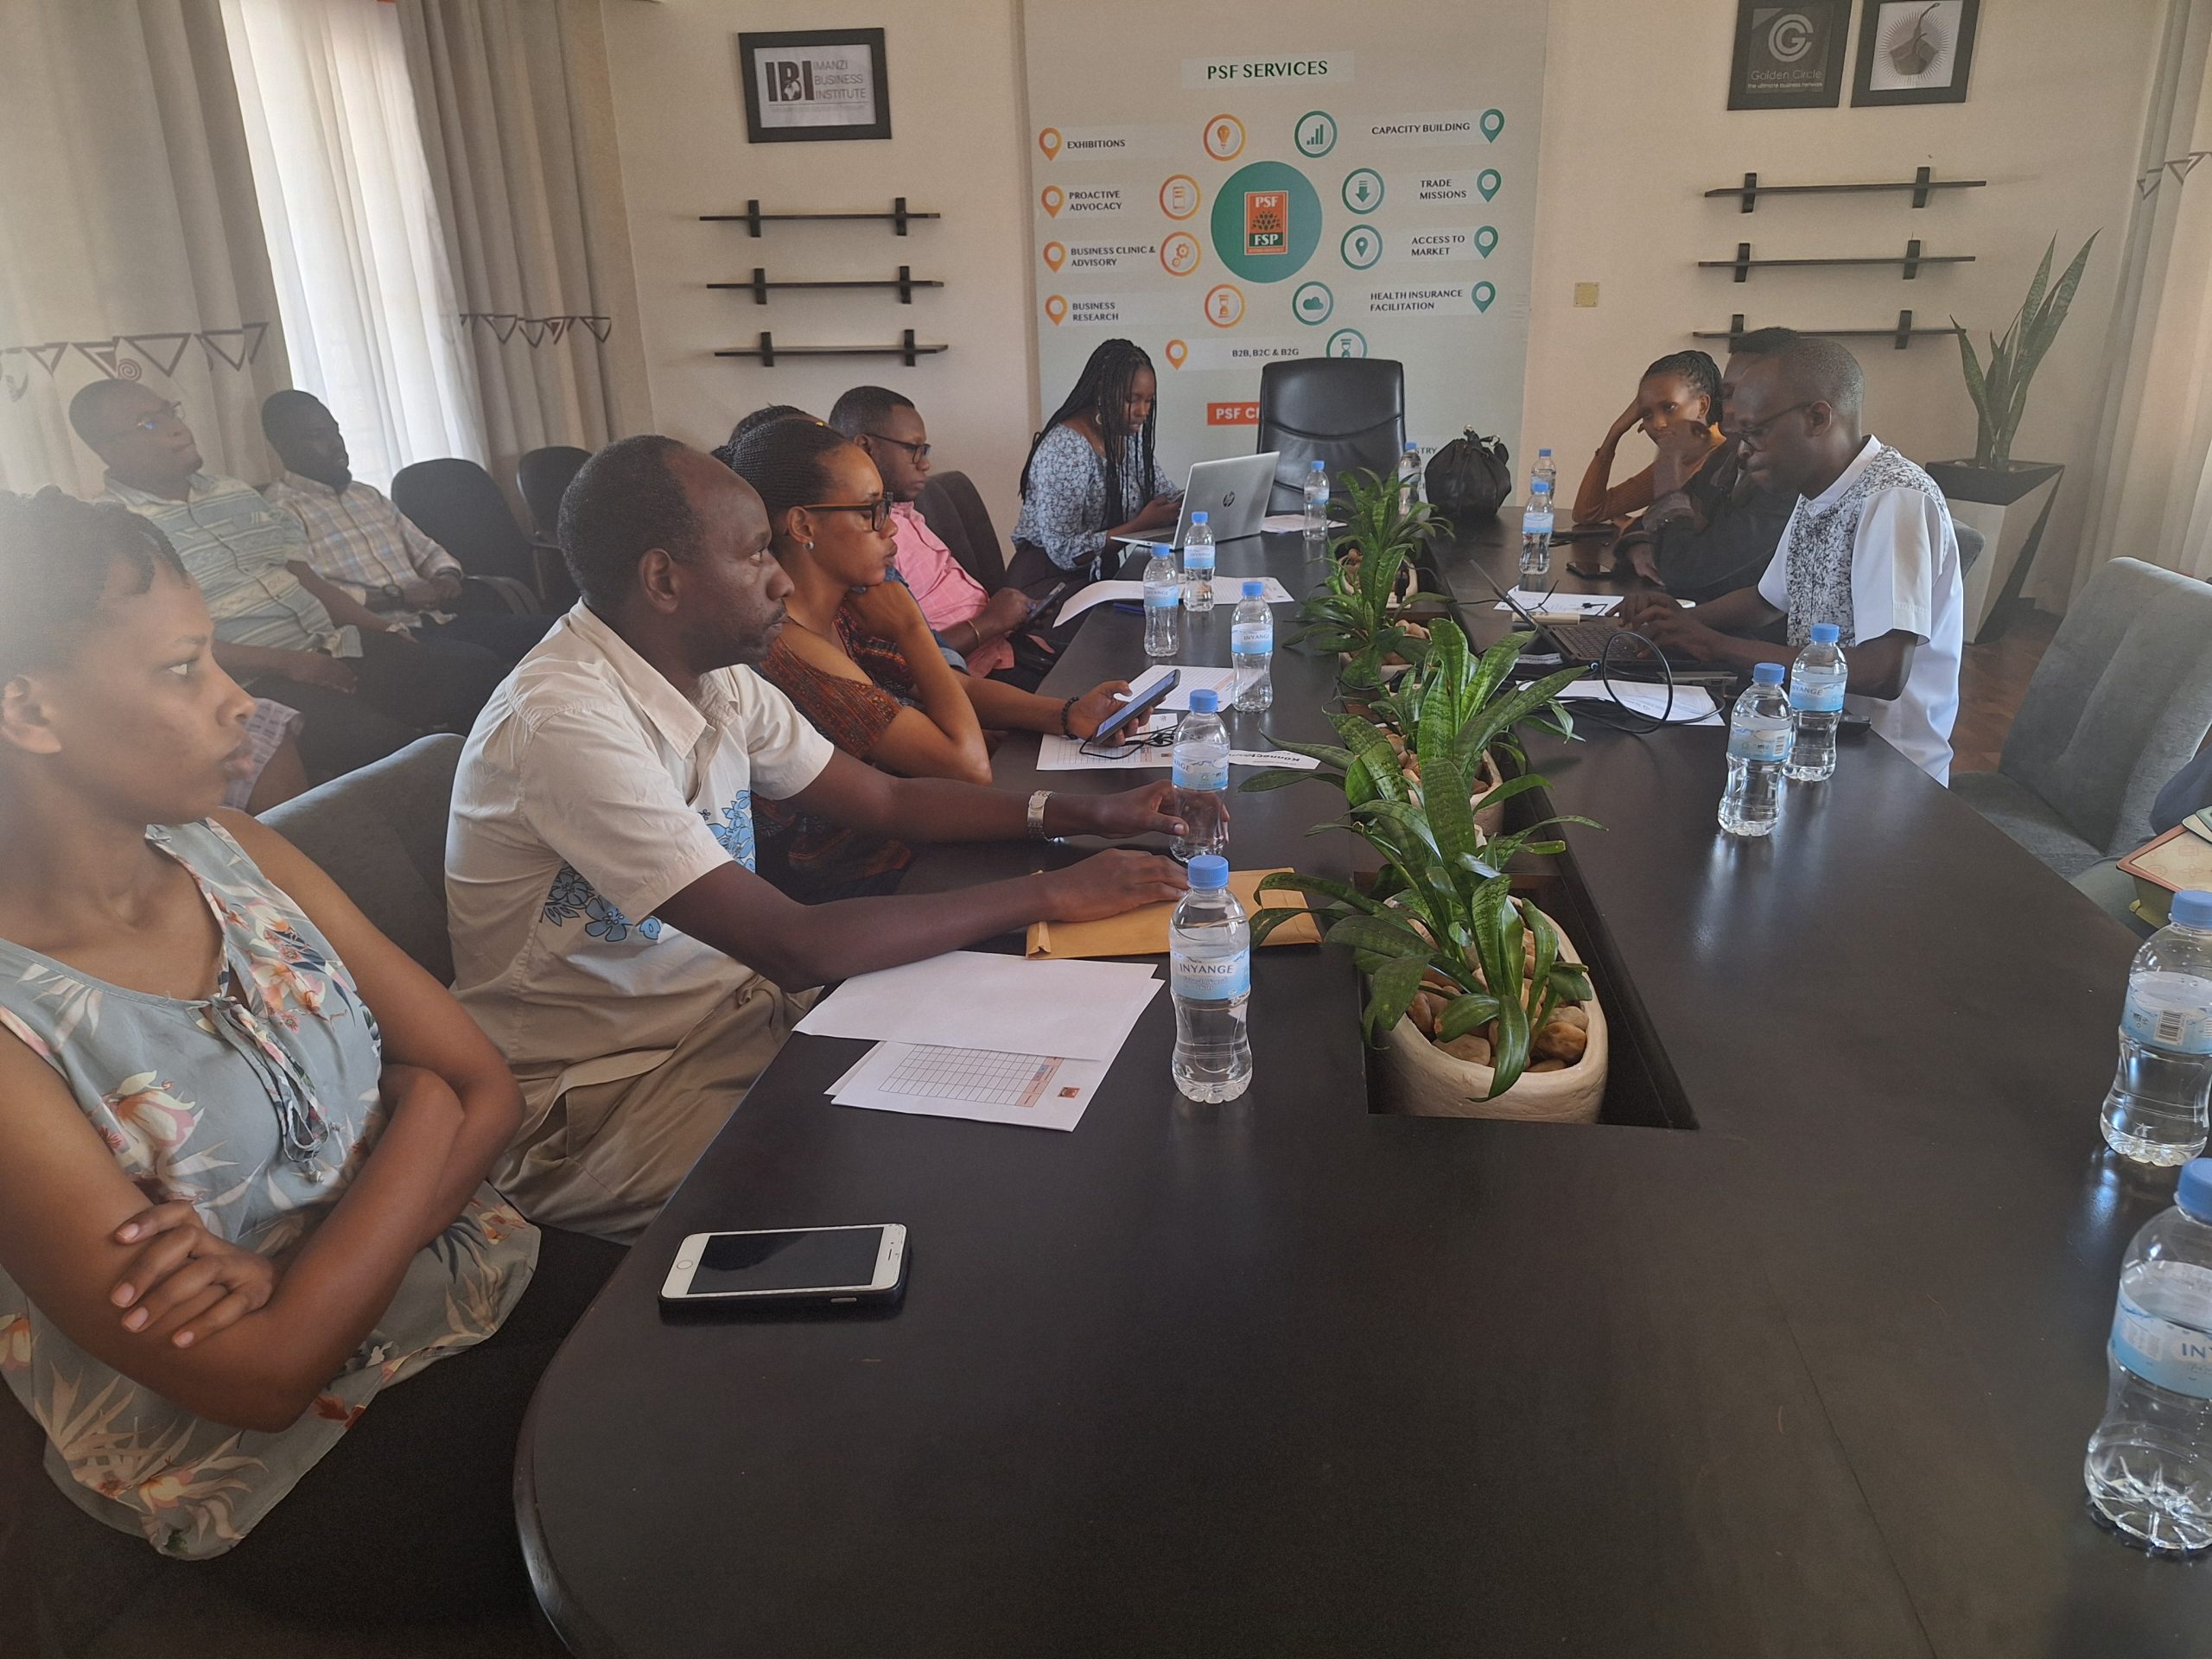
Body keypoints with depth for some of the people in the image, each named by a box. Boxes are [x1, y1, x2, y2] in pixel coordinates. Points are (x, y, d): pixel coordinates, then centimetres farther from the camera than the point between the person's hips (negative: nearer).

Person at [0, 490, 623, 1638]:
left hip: (476, 1277, 6)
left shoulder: (236, 856, -1)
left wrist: (284, 1267, -16)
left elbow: (487, 1089, -1)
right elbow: (262, 1378, -21)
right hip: (304, 1470, -5)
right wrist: (428, 1106, -11)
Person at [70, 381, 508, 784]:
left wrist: (388, 634, 5)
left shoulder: (236, 493, 21)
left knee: (481, 672, -13)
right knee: (383, 742, -34)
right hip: (257, 683, -7)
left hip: (333, 647, 7)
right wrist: (287, 664, -18)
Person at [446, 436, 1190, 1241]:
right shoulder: (559, 722, -26)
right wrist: (1053, 894, -24)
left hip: (737, 1010, 8)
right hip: (596, 1101, -8)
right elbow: (794, 946, -31)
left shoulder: (717, 678, 1)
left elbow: (891, 800, 8)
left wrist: (1087, 812, -5)